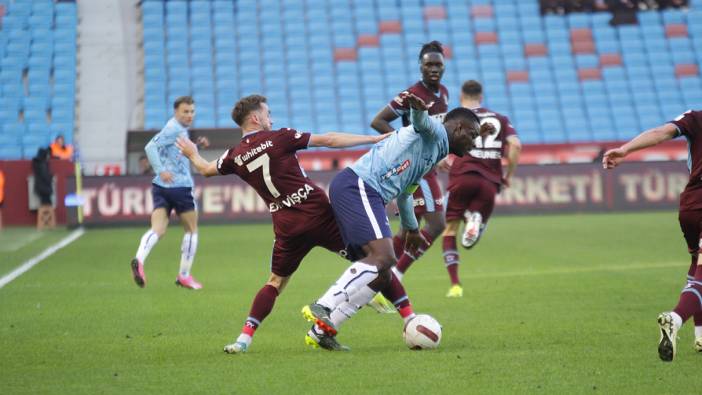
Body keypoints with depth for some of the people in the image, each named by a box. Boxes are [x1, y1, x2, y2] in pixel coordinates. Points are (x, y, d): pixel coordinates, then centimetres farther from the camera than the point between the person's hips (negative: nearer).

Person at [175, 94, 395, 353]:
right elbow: (328, 140, -3)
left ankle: (244, 338, 5)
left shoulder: (235, 156, 8)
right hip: (318, 213, -4)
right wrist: (372, 139, 3)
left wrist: (192, 154, 52)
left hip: (286, 226, 4)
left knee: (276, 282, 19)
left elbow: (206, 169, 29)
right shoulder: (279, 138, -3)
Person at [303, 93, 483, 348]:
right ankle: (322, 308, -29)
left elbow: (403, 192, 47)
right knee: (383, 256, -24)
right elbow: (421, 121, -22)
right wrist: (418, 108, -46)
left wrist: (411, 228, 60)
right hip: (358, 186, -10)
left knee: (382, 276, 6)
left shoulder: (432, 154, 32)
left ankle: (321, 330, 7)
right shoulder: (435, 133, 3)